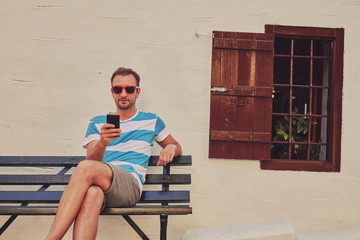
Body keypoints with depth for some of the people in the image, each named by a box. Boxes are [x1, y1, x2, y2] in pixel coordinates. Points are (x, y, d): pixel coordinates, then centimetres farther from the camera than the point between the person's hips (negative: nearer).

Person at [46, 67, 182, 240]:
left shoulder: (151, 121, 23)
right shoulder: (97, 123, 23)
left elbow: (177, 148, 33)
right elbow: (91, 159, 8)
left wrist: (171, 148, 6)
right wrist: (102, 143, -16)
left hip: (130, 184, -1)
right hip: (97, 181, 2)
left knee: (86, 168, -34)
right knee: (92, 193, -40)